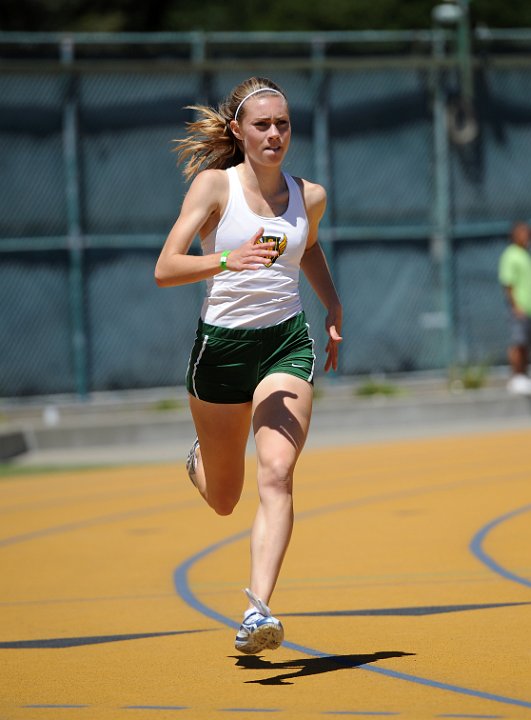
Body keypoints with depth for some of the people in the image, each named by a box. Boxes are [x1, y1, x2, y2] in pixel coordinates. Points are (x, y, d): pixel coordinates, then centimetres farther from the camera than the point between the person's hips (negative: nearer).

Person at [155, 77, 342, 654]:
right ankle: (201, 459, 53)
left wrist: (334, 309, 18)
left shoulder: (310, 196, 3)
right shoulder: (214, 184, -8)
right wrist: (226, 261, -32)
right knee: (223, 500, 14)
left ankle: (257, 612, -28)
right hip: (221, 346, -1)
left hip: (287, 346, 1)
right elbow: (164, 269, -16)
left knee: (276, 475, -22)